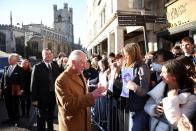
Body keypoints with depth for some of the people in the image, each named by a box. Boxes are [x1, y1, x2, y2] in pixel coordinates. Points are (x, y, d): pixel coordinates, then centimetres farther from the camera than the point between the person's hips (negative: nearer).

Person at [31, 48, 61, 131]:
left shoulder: (56, 66, 3)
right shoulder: (37, 67, -8)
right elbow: (34, 84, -10)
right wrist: (34, 98, -13)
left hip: (53, 94, 4)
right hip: (42, 96, -4)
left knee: (51, 114, 21)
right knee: (41, 116, 9)